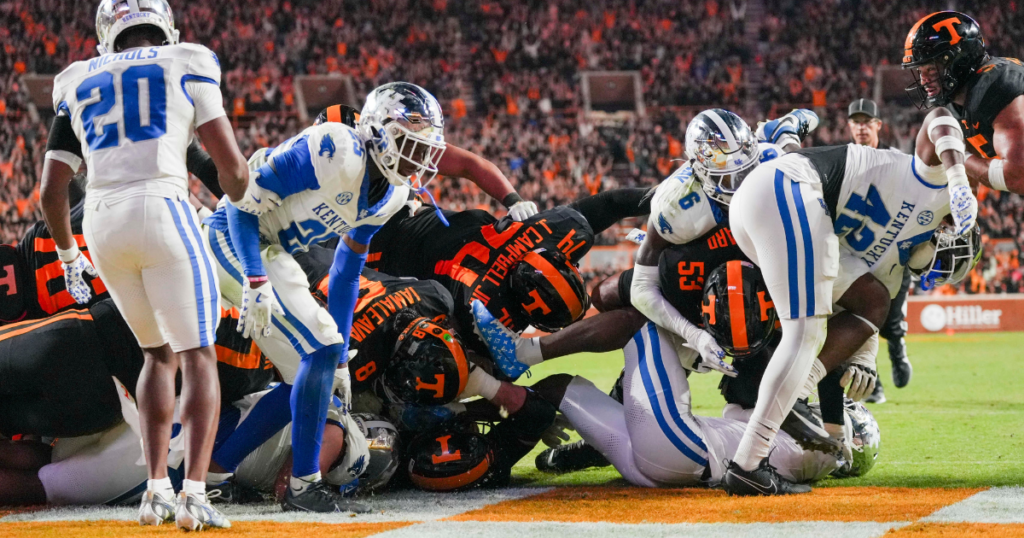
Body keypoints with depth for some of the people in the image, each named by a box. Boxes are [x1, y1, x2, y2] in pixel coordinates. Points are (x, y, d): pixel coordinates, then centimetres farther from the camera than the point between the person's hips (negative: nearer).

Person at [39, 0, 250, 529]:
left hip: (103, 225, 4)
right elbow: (232, 165, 3)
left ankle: (157, 489, 13)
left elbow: (51, 190, 17)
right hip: (162, 211, -4)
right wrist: (237, 195, 27)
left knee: (160, 353, 22)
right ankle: (194, 492, -14)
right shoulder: (186, 68, 9)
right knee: (199, 357, 3)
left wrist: (68, 256, 32)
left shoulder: (80, 86, 20)